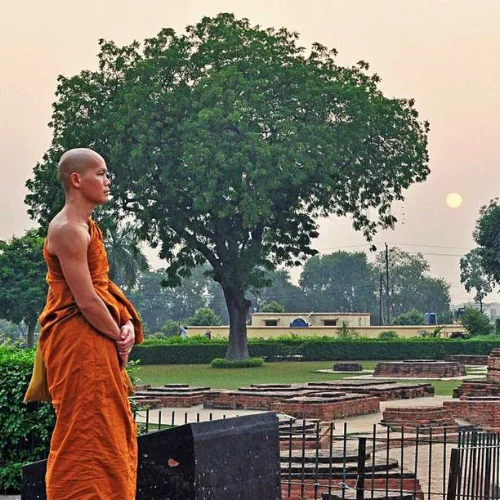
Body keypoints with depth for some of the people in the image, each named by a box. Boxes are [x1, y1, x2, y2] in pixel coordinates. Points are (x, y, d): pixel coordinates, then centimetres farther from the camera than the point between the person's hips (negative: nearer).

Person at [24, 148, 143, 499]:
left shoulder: (85, 227, 15)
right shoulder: (68, 230, -16)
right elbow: (86, 301, -20)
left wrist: (127, 323, -1)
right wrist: (119, 337, -9)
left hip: (98, 345, 10)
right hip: (80, 345, -10)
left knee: (114, 433, 15)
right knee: (88, 435, -5)